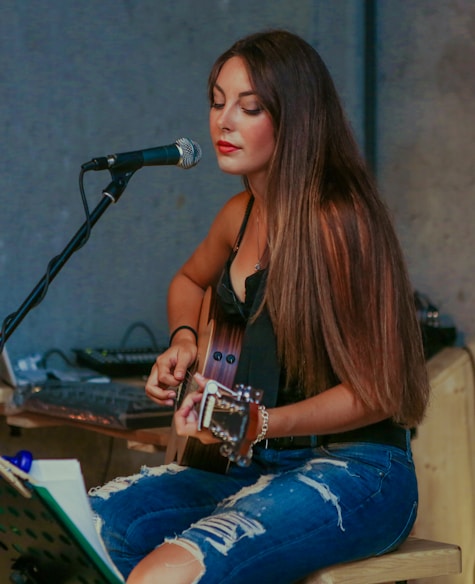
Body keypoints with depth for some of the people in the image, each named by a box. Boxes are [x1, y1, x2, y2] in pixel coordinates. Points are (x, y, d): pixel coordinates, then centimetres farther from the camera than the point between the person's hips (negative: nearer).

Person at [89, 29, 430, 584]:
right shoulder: (242, 214, 9)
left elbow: (376, 393, -13)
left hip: (355, 472, -7)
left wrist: (260, 424, -25)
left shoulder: (336, 221, -15)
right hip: (257, 466, 8)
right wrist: (184, 342, 13)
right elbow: (190, 281, 33)